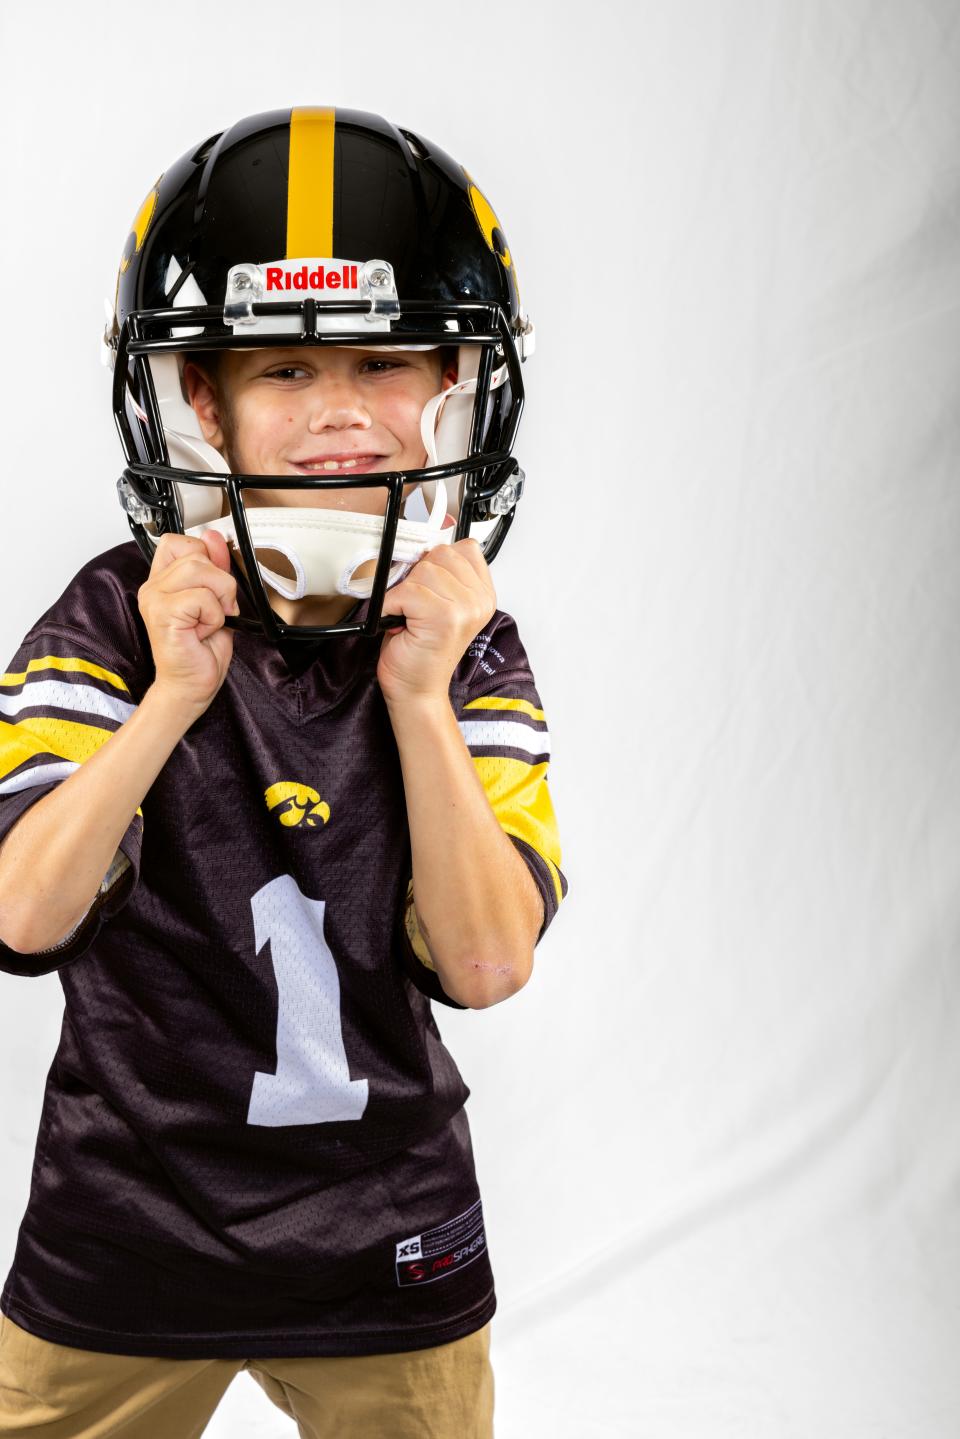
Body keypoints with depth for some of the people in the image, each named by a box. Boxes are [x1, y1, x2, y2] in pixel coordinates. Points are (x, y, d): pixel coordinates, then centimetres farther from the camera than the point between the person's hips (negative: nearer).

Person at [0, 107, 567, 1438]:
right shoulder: (117, 619, -10)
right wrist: (176, 695, -26)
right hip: (126, 1236, -1)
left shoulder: (475, 652, -4)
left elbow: (488, 965, -13)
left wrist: (419, 696, -21)